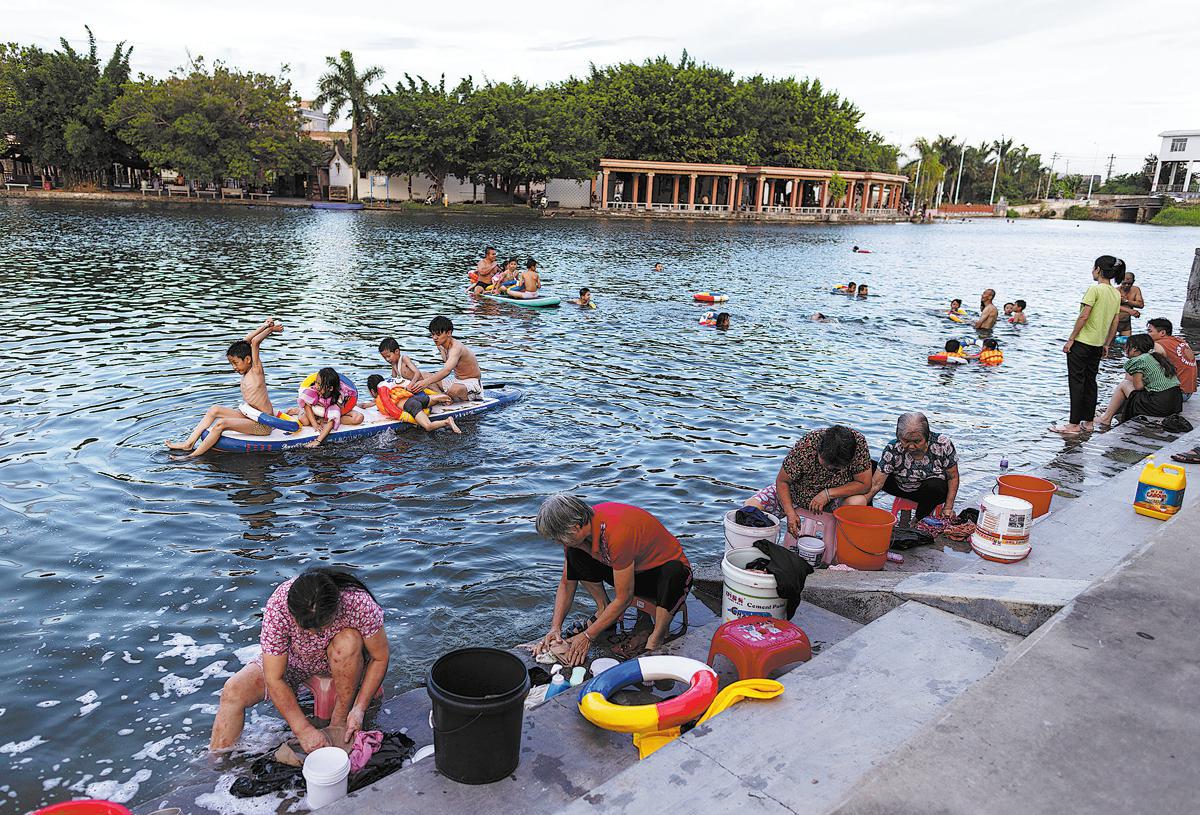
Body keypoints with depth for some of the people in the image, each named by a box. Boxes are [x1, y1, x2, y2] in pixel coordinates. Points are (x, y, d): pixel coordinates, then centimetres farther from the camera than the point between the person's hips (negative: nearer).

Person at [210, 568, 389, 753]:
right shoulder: (278, 607, -33)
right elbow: (274, 680, -27)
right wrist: (303, 729, -28)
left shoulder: (358, 602, -35)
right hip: (295, 660, 1)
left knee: (348, 640, -35)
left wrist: (360, 708, -27)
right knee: (233, 690, -19)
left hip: (343, 660, -1)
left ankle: (340, 720, -17)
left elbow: (380, 658, -20)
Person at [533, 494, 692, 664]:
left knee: (673, 571, -42)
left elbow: (624, 598, -27)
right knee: (574, 555, -10)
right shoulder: (578, 530, -12)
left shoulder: (617, 533, -36)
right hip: (634, 570, 7)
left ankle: (657, 636, -22)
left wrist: (587, 636, -21)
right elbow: (566, 583, 0)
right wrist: (555, 628, -12)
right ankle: (604, 609, 3)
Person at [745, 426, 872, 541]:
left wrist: (828, 494, -32)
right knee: (751, 506, -20)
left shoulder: (858, 442, -30)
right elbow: (782, 481, -19)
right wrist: (790, 512, -31)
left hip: (836, 495, 1)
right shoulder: (804, 447, -32)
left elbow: (865, 484, -22)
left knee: (858, 502, -34)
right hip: (797, 491, 0)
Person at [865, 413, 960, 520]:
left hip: (935, 491, -1)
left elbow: (953, 477, -12)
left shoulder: (943, 445, -23)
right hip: (901, 487, 1)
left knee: (934, 485, -38)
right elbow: (875, 484, -26)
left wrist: (948, 508, -18)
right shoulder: (893, 449, -23)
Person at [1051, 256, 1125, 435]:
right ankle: (1088, 421, 19)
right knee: (1090, 381, 14)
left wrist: (1070, 339, -14)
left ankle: (1074, 424, -2)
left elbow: (1083, 316, -18)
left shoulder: (1094, 289, -14)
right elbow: (1115, 323, 12)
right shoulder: (1116, 294, 9)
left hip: (1082, 341, -8)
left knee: (1076, 381, -3)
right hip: (1098, 345, 8)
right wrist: (1106, 344, 20)